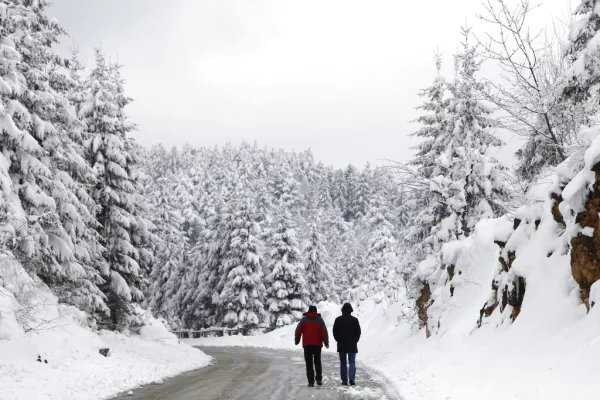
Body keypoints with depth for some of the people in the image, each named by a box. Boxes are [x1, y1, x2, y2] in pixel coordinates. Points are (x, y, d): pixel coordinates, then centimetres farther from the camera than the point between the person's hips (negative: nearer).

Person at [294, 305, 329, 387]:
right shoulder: (319, 319, 2)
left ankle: (311, 381, -4)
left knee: (309, 363, 2)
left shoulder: (304, 319, 3)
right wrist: (326, 342, 0)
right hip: (317, 344, 1)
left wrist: (297, 341, 15)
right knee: (317, 362, 15)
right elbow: (324, 332, -5)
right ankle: (319, 379, 7)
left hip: (307, 344, 0)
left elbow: (298, 331, 2)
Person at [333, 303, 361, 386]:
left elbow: (335, 332, 0)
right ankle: (352, 379, -12)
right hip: (352, 345, 0)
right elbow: (358, 332, 1)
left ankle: (344, 380, 5)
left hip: (341, 345, 1)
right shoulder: (354, 320, -4)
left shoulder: (338, 320, -3)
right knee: (352, 362, 2)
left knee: (343, 363, 7)